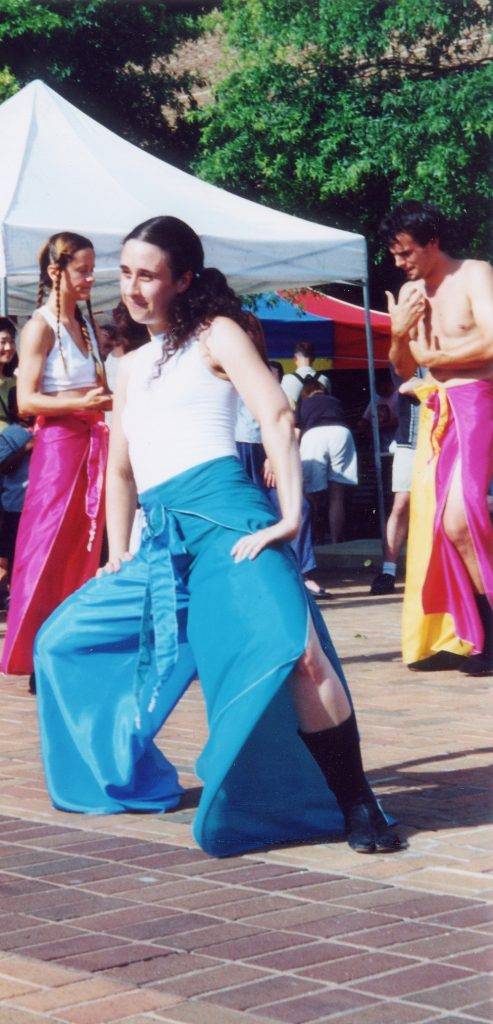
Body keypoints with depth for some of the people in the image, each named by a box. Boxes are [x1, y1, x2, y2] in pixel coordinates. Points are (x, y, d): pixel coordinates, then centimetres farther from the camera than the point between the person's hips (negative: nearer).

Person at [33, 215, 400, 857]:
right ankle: (129, 781, 25)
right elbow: (120, 468, 31)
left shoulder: (215, 335, 6)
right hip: (160, 541, 8)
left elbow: (277, 418, -6)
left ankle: (355, 803, -18)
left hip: (223, 516, -8)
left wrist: (290, 516, -17)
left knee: (291, 649, -27)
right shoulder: (131, 367, 27)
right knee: (61, 641, 13)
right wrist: (117, 555, 21)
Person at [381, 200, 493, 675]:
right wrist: (399, 333, -3)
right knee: (430, 520, 3)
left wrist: (433, 357, -6)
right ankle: (450, 636, 8)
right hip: (434, 411, 8)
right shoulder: (411, 292, 15)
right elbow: (403, 368, 18)